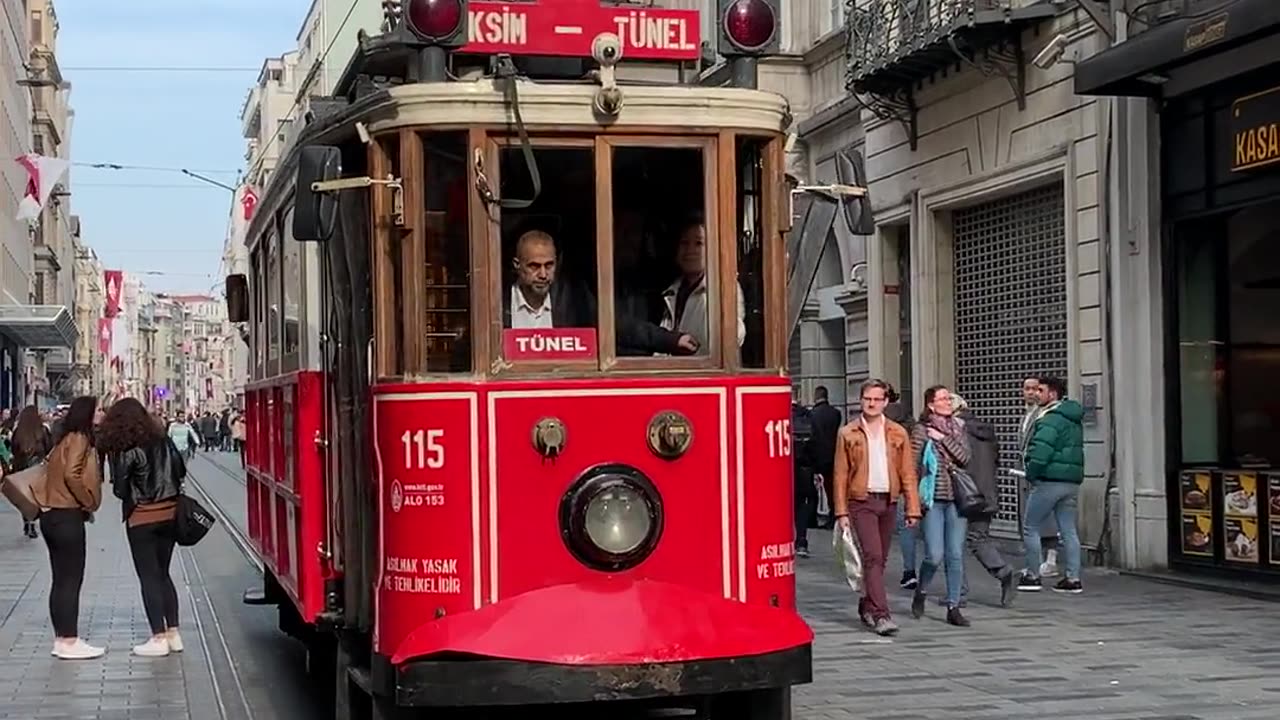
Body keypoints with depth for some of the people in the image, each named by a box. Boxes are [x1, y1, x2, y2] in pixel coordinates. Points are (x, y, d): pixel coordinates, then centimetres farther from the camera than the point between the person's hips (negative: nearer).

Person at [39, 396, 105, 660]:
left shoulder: (67, 440, 15)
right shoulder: (78, 439, -12)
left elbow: (59, 473, 16)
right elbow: (71, 474, -24)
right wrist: (88, 503, -12)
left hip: (53, 516, 9)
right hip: (68, 517, -9)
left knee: (61, 581, 13)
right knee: (71, 581, -5)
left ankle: (62, 638, 18)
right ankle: (69, 642, -2)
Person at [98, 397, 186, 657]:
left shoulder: (125, 451, -13)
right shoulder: (163, 441, 3)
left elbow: (120, 490, -11)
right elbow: (180, 472, 10)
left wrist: (136, 490, 8)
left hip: (141, 518, -6)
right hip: (169, 513, 6)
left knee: (149, 577, 1)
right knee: (163, 574, 16)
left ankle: (159, 639, 0)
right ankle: (173, 634, 15)